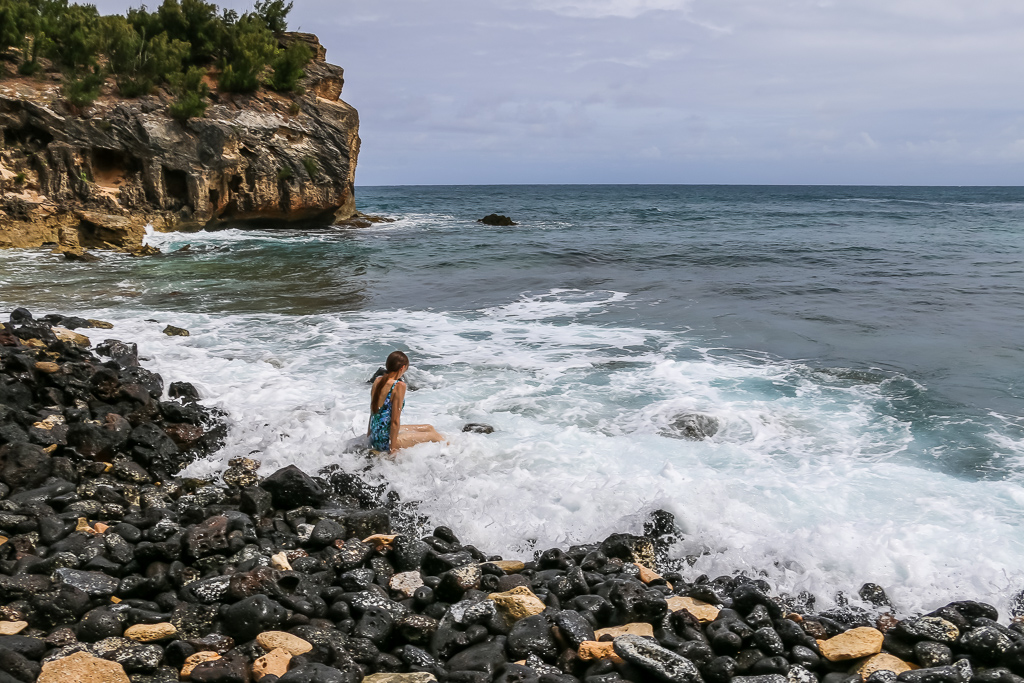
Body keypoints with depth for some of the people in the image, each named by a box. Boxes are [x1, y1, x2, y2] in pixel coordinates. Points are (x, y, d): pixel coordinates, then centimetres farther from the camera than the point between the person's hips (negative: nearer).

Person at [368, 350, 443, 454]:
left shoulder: (377, 381, 3)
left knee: (428, 428, 21)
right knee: (433, 435, 8)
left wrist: (369, 433, 22)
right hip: (385, 441, -9)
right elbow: (395, 420, -21)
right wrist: (393, 448, -17)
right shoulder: (399, 386, -20)